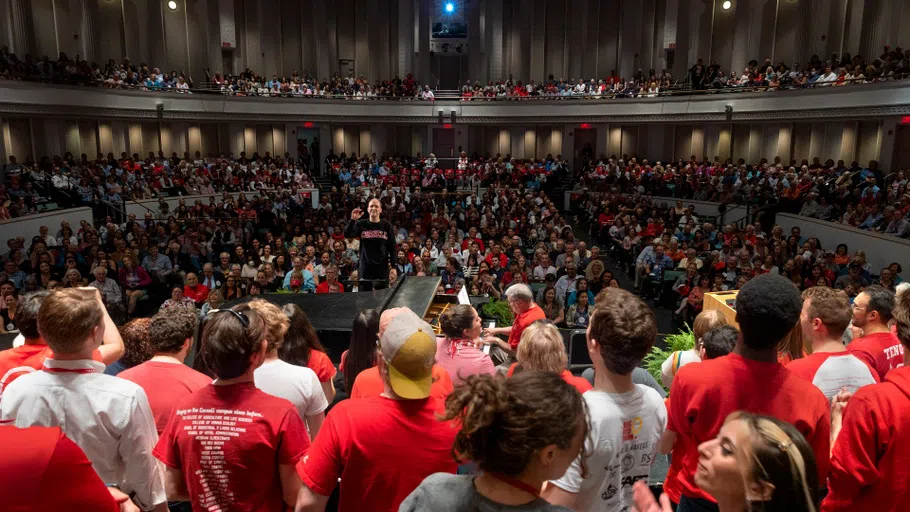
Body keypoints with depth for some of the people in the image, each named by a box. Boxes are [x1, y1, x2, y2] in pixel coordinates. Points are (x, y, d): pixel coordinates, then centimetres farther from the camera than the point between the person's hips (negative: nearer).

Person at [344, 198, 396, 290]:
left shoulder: (387, 225, 4)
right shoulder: (361, 224, 5)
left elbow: (392, 247, 2)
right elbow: (347, 235, -9)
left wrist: (393, 267, -5)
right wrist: (352, 220, -23)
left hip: (382, 267, 0)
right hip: (365, 266, 0)